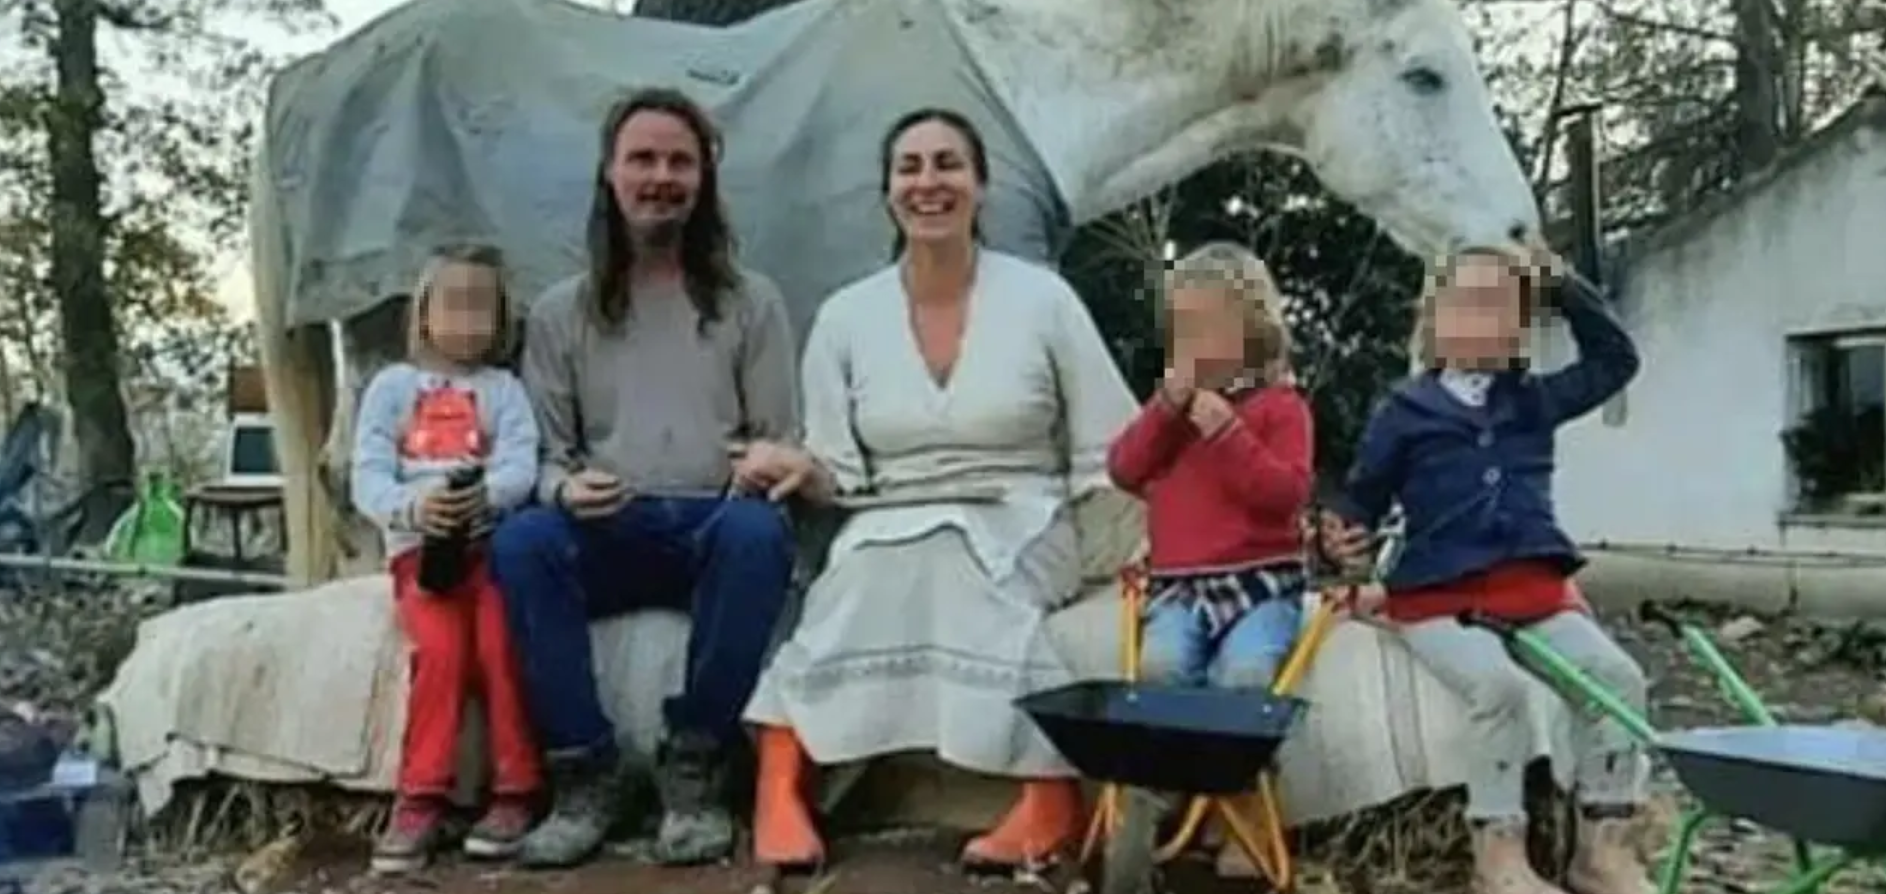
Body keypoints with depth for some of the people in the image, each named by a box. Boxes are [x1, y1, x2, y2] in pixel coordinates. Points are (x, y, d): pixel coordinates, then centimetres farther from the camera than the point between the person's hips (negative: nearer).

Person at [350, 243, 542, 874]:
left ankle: (517, 791, -18)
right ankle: (421, 799, -20)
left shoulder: (503, 388, 14)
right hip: (418, 547, 0)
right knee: (441, 645, -27)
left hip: (490, 540, 0)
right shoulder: (391, 385, 13)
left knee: (501, 638, -27)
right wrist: (412, 507, -21)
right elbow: (367, 478, 1)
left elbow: (520, 468, -2)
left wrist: (484, 495, -26)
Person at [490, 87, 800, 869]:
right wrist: (565, 489, -13)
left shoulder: (751, 302, 12)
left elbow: (783, 446, 10)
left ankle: (693, 770, -24)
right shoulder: (560, 313, 14)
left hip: (715, 526, -1)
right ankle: (584, 774, -21)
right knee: (520, 541, -32)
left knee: (757, 528, -37)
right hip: (606, 534, 1)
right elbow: (547, 455, 10)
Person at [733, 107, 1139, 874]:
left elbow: (1110, 455, 1)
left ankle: (1048, 787, -28)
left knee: (947, 562, -34)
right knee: (871, 570, -32)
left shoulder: (1042, 299, 0)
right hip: (892, 537, 2)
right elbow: (842, 478, 3)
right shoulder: (845, 317, 5)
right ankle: (781, 788, -28)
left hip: (1020, 534, -1)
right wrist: (803, 469, -19)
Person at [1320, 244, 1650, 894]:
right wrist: (1346, 532, -14)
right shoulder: (1405, 412, 6)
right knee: (1497, 683, -32)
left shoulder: (1533, 401, 16)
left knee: (1617, 675, -17)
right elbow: (1364, 493, 8)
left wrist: (1565, 286, 12)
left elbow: (1615, 359, 19)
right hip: (1438, 593, -4)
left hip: (1532, 582, 4)